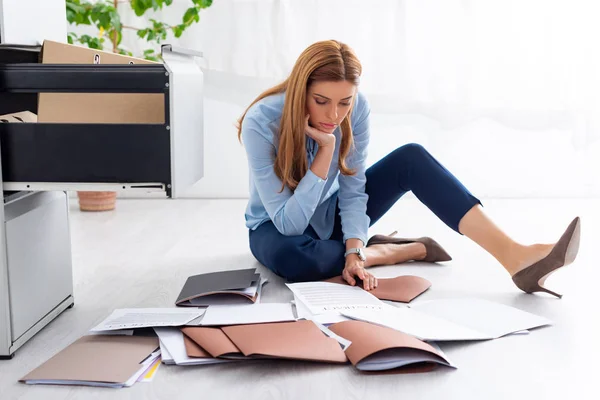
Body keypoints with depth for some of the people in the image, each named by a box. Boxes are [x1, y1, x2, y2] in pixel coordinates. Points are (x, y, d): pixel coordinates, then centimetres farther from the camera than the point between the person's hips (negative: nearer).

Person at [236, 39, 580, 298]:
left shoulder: (357, 108, -20)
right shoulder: (261, 122, -30)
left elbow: (352, 190, -14)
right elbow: (289, 223, -32)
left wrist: (354, 251, -31)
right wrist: (325, 150, -38)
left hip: (330, 215, 3)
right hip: (278, 227, -3)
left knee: (411, 158, -20)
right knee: (290, 257, -42)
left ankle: (515, 257, -29)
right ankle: (396, 250, -15)